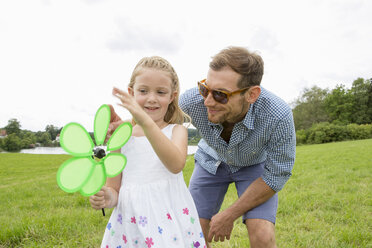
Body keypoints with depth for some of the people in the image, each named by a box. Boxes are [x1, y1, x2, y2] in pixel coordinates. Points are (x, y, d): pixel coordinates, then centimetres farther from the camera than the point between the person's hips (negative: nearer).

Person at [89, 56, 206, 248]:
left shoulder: (177, 131, 0)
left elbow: (176, 164, -23)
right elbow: (114, 188, 7)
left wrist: (146, 122, -34)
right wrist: (107, 198, -17)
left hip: (171, 224, -1)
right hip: (130, 223, 2)